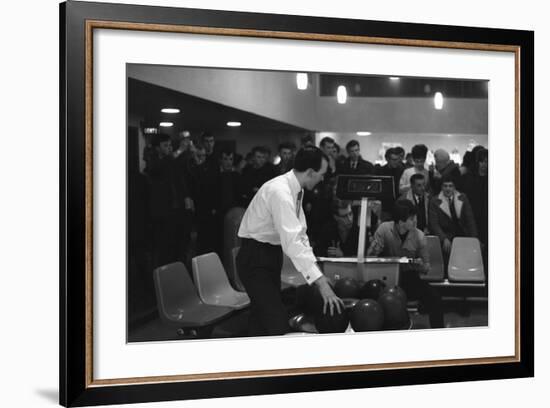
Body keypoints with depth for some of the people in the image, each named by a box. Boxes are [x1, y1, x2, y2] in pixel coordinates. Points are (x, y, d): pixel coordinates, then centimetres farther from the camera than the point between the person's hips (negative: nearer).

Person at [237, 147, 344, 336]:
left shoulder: (295, 189, 3)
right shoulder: (280, 191, -26)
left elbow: (299, 234, 8)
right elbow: (292, 242, -33)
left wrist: (318, 274, 0)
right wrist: (321, 283, -34)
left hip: (272, 255, 10)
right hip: (255, 258, -10)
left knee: (262, 317, 16)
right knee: (278, 324, -15)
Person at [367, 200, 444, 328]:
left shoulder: (419, 235, -3)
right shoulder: (384, 229, -10)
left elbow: (426, 268, 5)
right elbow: (370, 255, -12)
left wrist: (422, 266, -20)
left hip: (409, 278, 2)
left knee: (434, 296, -23)